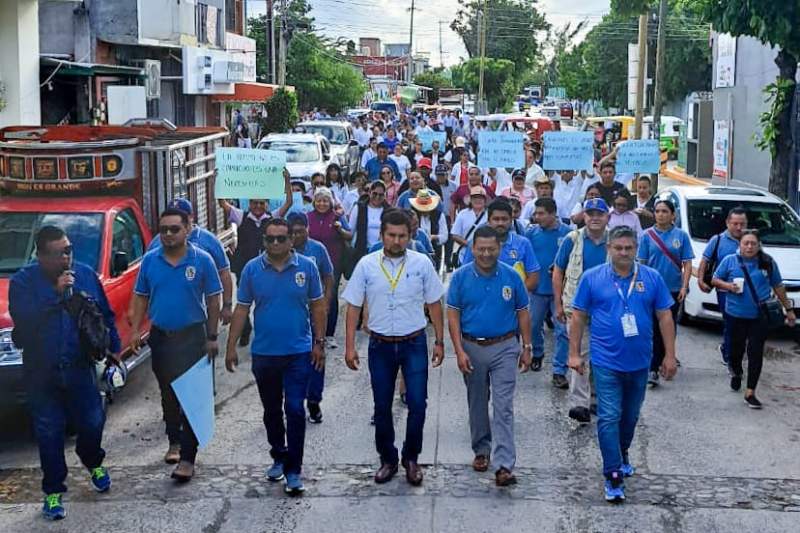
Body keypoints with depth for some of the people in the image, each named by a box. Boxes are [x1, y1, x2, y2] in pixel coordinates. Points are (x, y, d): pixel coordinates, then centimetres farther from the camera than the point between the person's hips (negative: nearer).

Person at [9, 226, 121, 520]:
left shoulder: (85, 274, 2)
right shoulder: (23, 281, -8)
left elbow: (106, 315, 11)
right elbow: (22, 318, -25)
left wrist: (114, 347, 8)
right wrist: (55, 293, -29)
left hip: (80, 369, 2)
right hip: (41, 374, -2)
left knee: (92, 423, 8)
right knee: (49, 433, 4)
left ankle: (93, 463, 40)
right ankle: (53, 491, 17)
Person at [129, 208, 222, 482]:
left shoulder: (202, 260, -7)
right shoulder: (150, 260, 2)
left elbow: (213, 300, -3)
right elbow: (141, 297, 8)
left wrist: (212, 337, -5)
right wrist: (135, 330, 0)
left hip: (192, 336, -4)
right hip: (160, 336, 4)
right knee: (168, 394, 16)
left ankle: (187, 457, -4)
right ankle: (174, 441, 35)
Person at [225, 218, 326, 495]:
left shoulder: (307, 267, -3)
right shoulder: (252, 269, -1)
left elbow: (317, 307, 3)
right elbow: (241, 309, 2)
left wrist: (319, 342, -1)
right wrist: (231, 346, 0)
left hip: (298, 352, -2)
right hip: (263, 353, 2)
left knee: (295, 410, -7)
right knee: (272, 410, 16)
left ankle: (293, 470, 0)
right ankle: (279, 457, 34)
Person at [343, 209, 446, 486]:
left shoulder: (422, 263, -3)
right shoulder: (366, 265, -3)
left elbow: (434, 304, 4)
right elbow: (354, 306, 1)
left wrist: (440, 342, 3)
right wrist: (350, 346, -2)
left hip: (414, 344, -1)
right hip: (380, 345, 1)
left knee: (417, 404, -4)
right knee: (382, 407, 9)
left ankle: (411, 458, 17)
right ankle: (387, 460, 26)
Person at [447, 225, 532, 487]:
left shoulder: (511, 276, -4)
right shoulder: (461, 277, -4)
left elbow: (523, 313, 4)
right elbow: (453, 315, -3)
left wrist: (527, 348, 4)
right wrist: (459, 351, -10)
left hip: (505, 348, -1)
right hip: (472, 348, 1)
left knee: (503, 407, -8)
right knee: (477, 404, 15)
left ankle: (504, 466, -11)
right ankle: (481, 450, 34)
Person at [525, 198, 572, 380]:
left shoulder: (567, 233, -8)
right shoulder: (531, 232, 0)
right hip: (538, 288, 3)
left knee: (561, 330, -3)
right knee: (534, 326, 18)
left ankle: (559, 371, 3)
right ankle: (537, 354, 45)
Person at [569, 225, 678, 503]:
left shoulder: (652, 278, 0)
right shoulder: (592, 278, -4)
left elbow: (664, 317, 3)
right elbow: (578, 316, 1)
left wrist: (670, 355, 1)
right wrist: (574, 353, -2)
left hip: (639, 362, 3)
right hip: (606, 362, -3)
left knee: (630, 416, 18)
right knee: (609, 418, -8)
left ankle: (622, 454, 42)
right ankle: (613, 476, -5)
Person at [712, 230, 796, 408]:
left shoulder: (768, 263, 3)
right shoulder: (730, 261, 1)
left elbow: (778, 287, 11)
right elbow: (715, 280, 7)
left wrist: (788, 309, 13)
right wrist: (727, 285, -14)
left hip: (760, 317, 0)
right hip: (736, 315, 0)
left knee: (756, 353, -6)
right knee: (737, 348, 13)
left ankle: (750, 393, -4)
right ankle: (736, 373, 45)